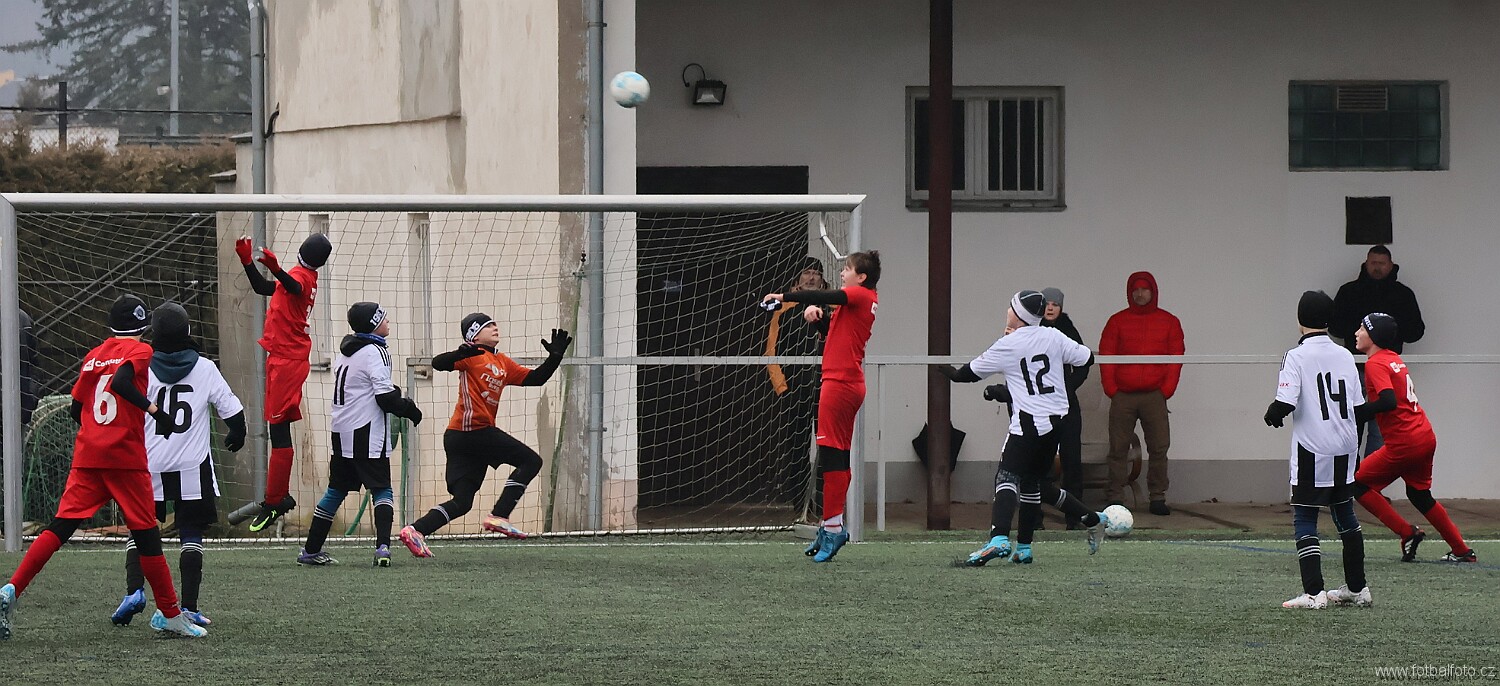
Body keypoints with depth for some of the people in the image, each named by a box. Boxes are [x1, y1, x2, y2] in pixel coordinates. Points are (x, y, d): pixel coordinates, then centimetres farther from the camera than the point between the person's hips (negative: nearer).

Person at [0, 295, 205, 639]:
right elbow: (121, 382, -21)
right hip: (125, 456, -5)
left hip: (86, 455, 5)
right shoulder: (140, 351, -1)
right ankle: (169, 614, 9)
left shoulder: (93, 355, 17)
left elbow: (76, 410, 19)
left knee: (61, 525, -1)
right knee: (146, 533, 3)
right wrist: (153, 410, -18)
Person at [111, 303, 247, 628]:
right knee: (192, 535, 5)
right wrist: (236, 436, 22)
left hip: (150, 467, 0)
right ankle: (189, 607, -3)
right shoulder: (204, 368, -3)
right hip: (193, 467, 0)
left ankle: (134, 590, -8)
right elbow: (232, 409, 1)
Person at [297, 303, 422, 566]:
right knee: (381, 489, -5)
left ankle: (311, 550, 16)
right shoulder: (375, 353, -11)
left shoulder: (345, 352, 15)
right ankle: (383, 545, -21)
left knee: (336, 490, 14)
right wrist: (409, 409, -2)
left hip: (341, 432, 8)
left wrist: (394, 392, 15)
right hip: (366, 434, -8)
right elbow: (385, 397, -17)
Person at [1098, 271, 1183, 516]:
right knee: (1118, 449, -1)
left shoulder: (1168, 322, 9)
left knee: (1159, 448, -2)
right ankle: (1114, 498, 2)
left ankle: (1158, 498, 4)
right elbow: (1105, 356, 5)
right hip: (1122, 395, 0)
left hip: (1154, 395, 0)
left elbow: (1176, 357, 7)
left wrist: (1167, 389, -4)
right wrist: (1110, 388, -5)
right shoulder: (1117, 321, 8)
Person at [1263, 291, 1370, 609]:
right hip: (1344, 451, 6)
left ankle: (1314, 592, -12)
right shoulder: (1345, 356, 6)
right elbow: (1359, 408, 9)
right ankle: (1357, 588, 23)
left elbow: (1284, 404, -18)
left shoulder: (1297, 356, -10)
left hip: (1312, 451, -6)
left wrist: (1272, 416, 5)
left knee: (1305, 520, -3)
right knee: (1345, 514, 17)